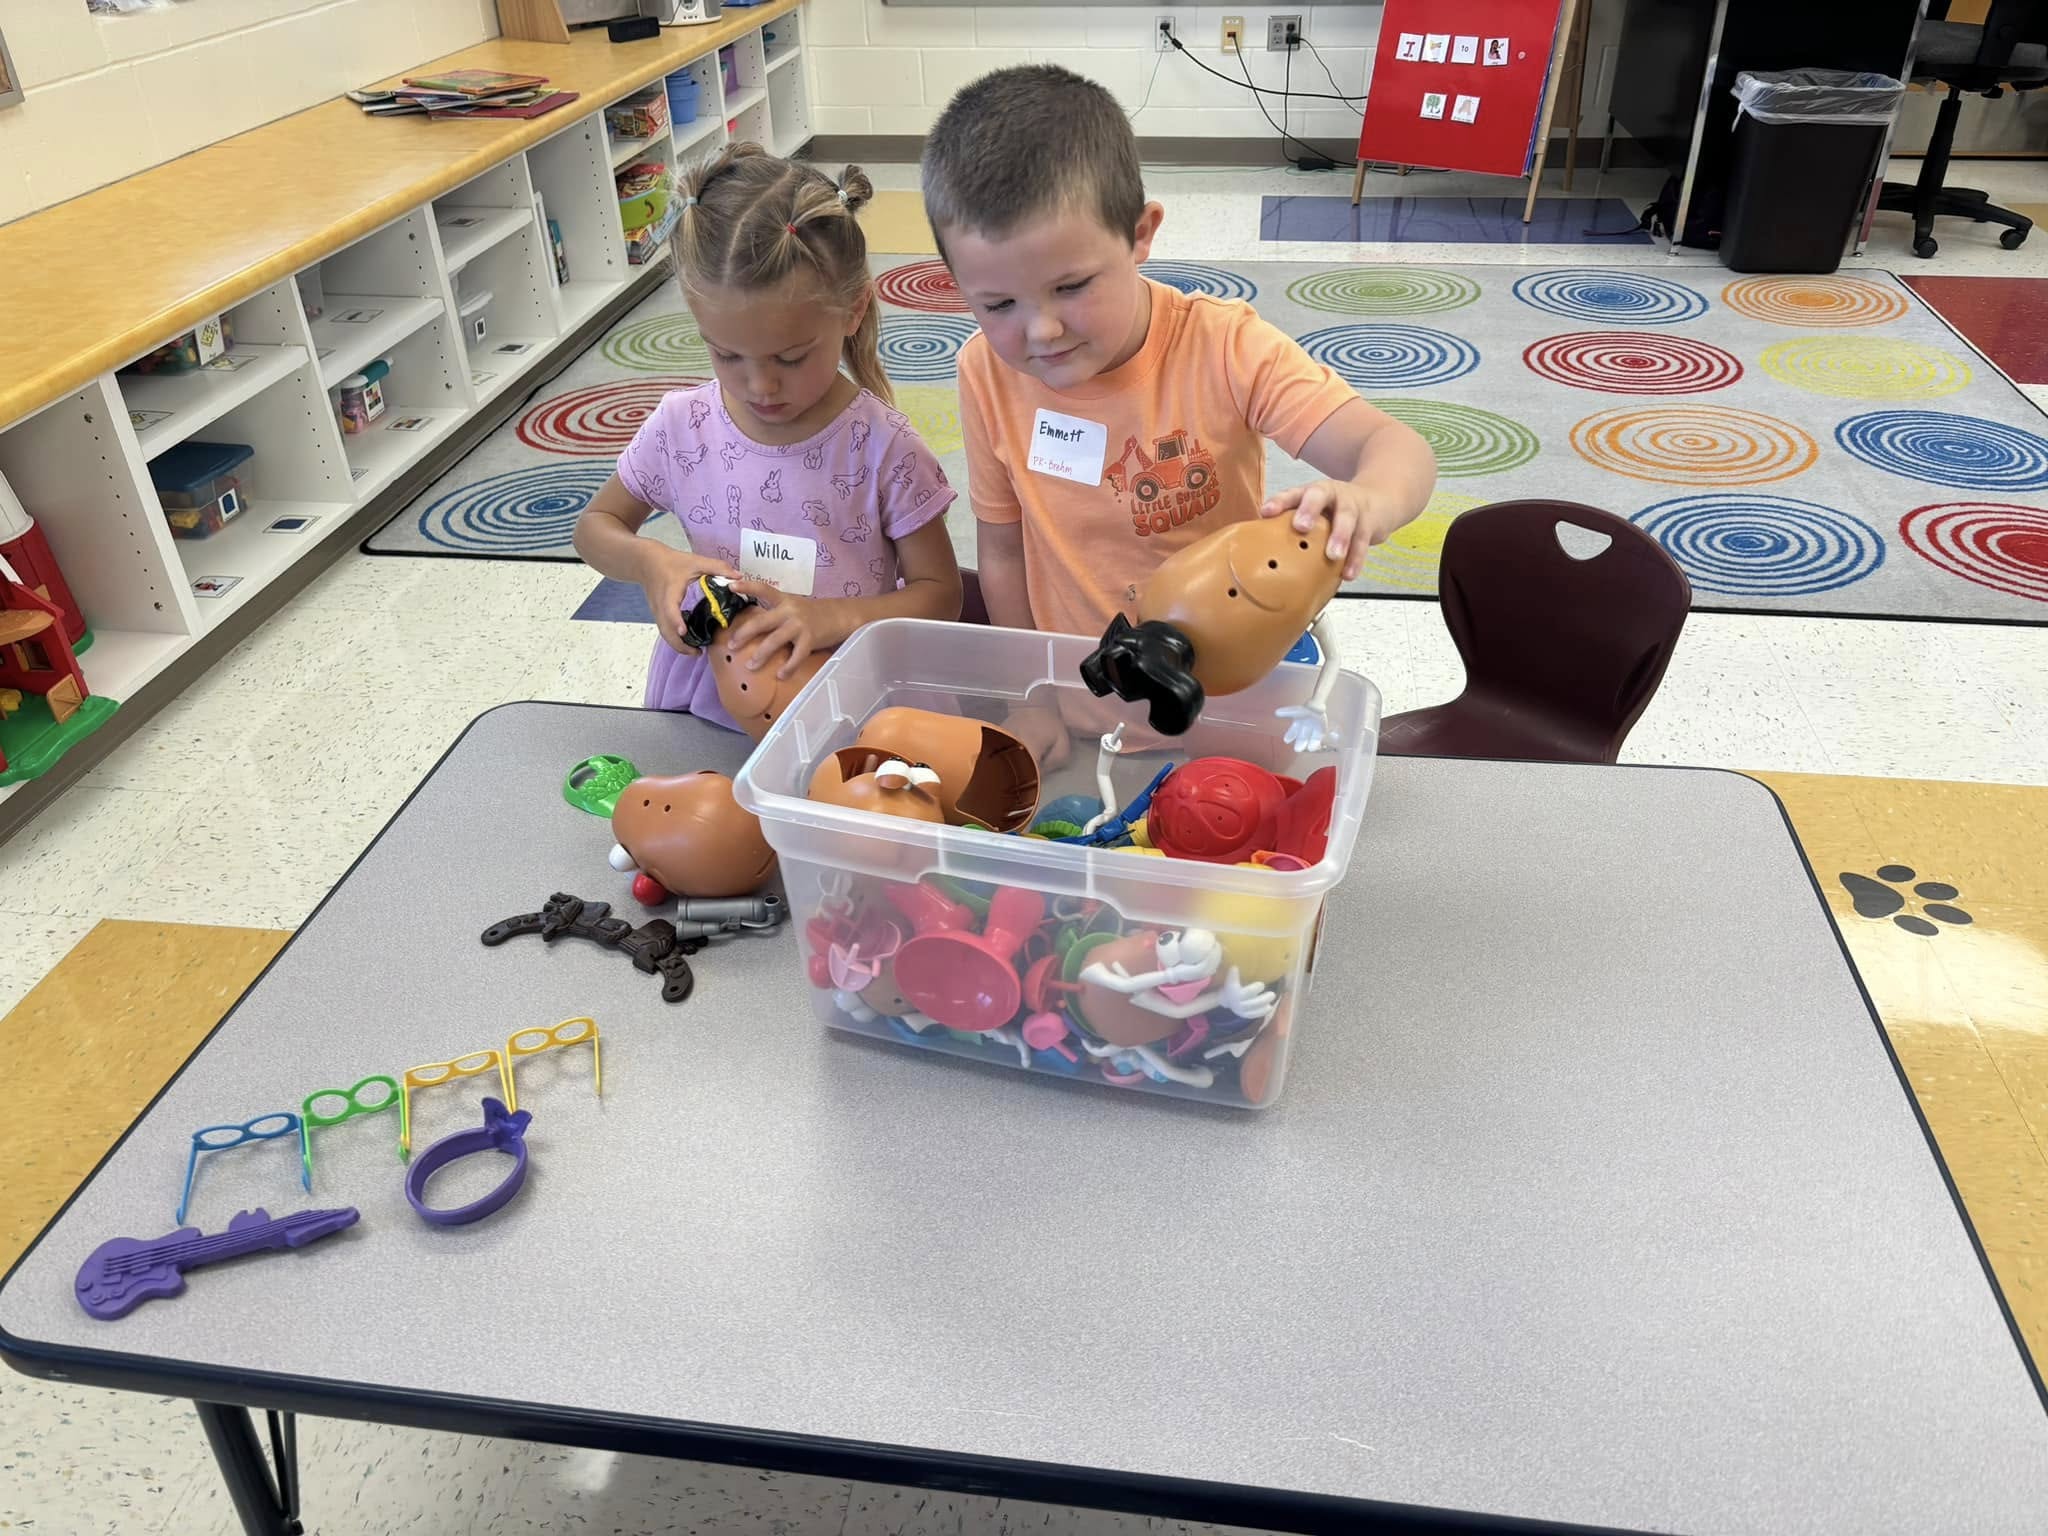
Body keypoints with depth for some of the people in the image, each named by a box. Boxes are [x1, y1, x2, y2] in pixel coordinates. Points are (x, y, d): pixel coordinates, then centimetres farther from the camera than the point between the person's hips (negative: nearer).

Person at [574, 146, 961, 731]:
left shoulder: (881, 446, -11)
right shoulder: (681, 426, -3)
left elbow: (940, 594, -4)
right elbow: (595, 526, 13)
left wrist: (831, 617, -22)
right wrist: (650, 561, -10)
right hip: (701, 706, 3)